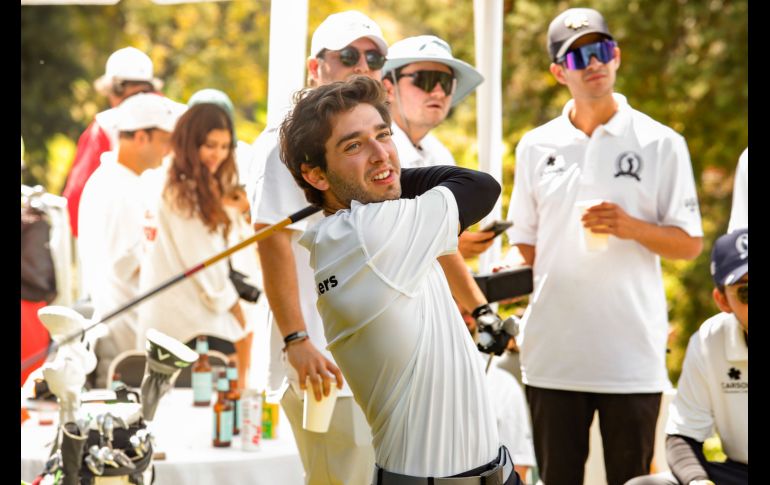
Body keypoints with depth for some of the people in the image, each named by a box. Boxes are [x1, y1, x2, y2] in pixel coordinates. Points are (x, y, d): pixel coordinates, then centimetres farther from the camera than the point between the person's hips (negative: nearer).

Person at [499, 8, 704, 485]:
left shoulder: (660, 143, 0)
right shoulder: (536, 146, 9)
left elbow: (690, 244, 1)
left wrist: (631, 227, -16)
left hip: (633, 354, -2)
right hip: (553, 353, 2)